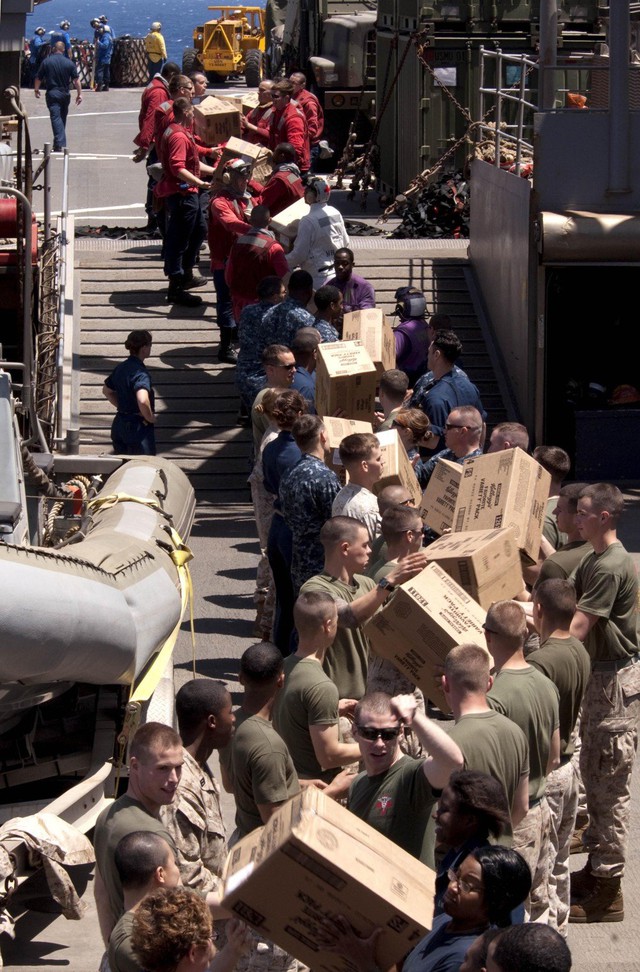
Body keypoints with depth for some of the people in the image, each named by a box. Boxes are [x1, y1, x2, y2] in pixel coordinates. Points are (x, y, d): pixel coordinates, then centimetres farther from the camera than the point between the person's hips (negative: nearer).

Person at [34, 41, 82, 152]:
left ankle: (60, 144, -21)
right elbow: (76, 80, -2)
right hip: (65, 93, 3)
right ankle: (61, 142, 26)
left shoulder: (46, 61, -4)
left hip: (52, 93, -3)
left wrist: (36, 89, 17)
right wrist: (79, 94, 5)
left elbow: (39, 78, 1)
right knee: (63, 117, 17)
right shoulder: (69, 63, -1)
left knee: (56, 118, -8)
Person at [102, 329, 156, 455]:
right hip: (138, 426, -9)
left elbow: (106, 390, 24)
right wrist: (150, 418, -18)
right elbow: (143, 400, -35)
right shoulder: (140, 373, -19)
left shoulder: (121, 368, 8)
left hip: (119, 425, 9)